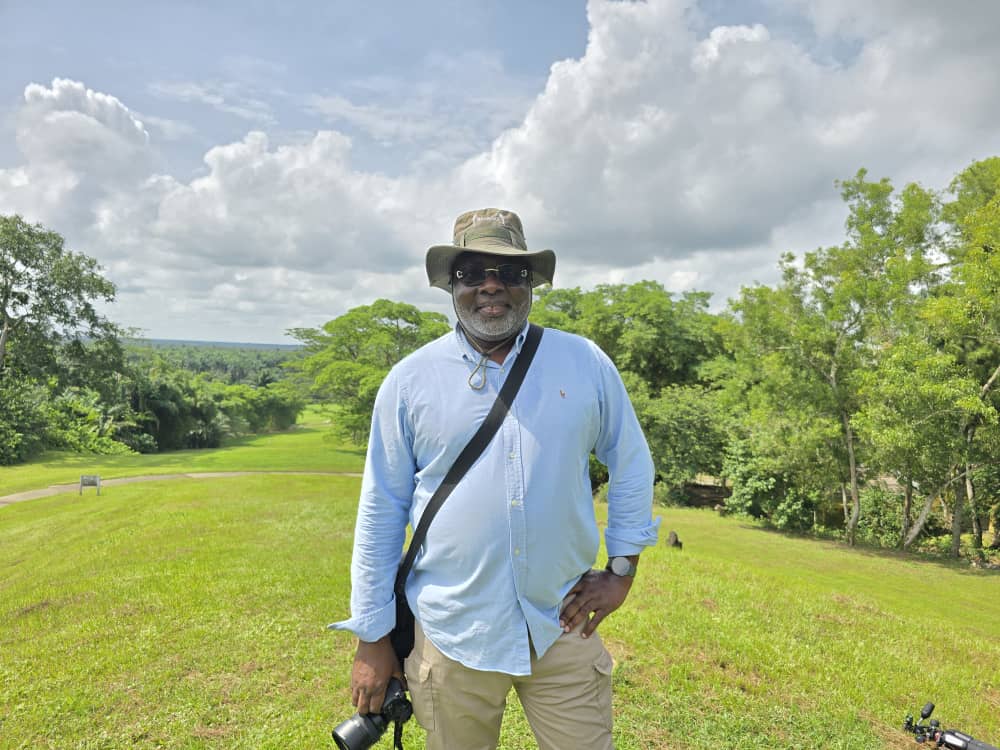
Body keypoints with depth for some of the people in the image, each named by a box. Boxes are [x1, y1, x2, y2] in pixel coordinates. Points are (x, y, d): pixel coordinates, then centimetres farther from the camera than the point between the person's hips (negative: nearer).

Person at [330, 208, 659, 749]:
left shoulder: (585, 364, -2)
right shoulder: (410, 382, -4)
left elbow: (632, 466, 10)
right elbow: (381, 511, 0)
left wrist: (622, 569, 6)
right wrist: (372, 635, 2)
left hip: (563, 628, 1)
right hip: (452, 636, 0)